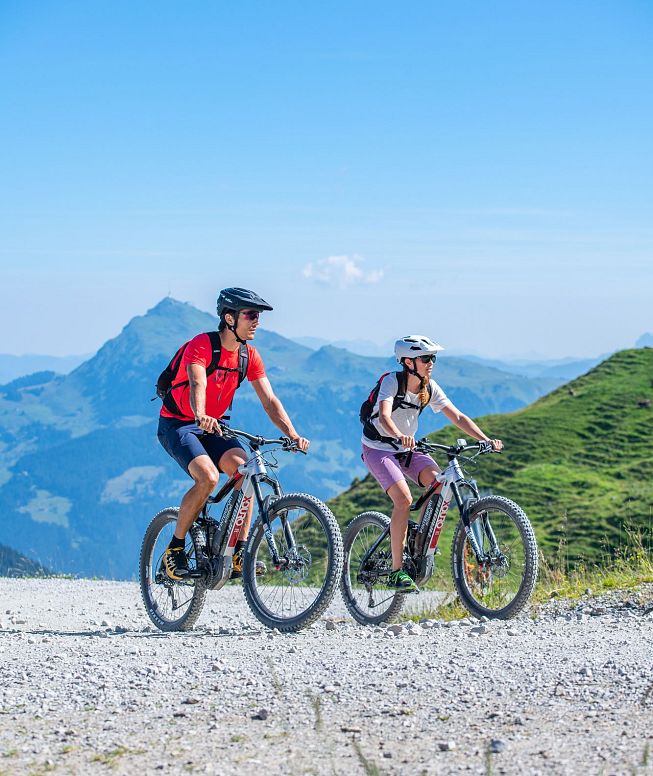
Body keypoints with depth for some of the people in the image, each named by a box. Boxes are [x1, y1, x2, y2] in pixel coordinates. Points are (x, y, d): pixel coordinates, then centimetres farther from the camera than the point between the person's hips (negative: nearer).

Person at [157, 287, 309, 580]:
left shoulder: (248, 356, -2)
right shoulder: (201, 345, -21)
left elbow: (269, 400, -6)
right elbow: (198, 384, -38)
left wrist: (293, 435, -21)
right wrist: (201, 417, -59)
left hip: (211, 426, 6)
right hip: (177, 424, -6)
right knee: (208, 477, -29)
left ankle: (240, 554, -15)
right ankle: (174, 550, -12)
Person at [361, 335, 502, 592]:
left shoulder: (430, 388, -6)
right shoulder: (392, 381, -22)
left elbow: (458, 417, -8)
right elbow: (384, 416, -39)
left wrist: (486, 440, -21)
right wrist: (400, 436, -59)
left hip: (407, 448, 6)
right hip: (378, 448, -6)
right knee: (403, 498, -26)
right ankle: (396, 571, -20)